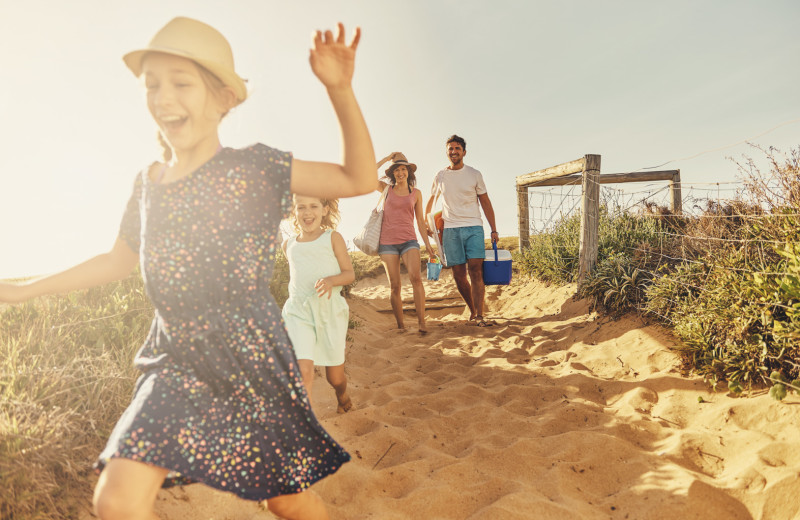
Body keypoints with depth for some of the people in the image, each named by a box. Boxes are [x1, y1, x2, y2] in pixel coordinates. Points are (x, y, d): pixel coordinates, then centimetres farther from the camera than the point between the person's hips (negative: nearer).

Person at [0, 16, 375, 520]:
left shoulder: (254, 167, -9)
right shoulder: (149, 182, 6)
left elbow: (359, 178, -14)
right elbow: (119, 259, 20)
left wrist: (340, 89, -24)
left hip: (249, 359, -4)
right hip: (176, 361, 5)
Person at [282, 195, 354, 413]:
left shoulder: (332, 238, 1)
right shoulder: (289, 245, 12)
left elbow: (350, 273, -1)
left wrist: (331, 280, -21)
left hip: (330, 311, -1)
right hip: (298, 311, 2)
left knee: (335, 377, 9)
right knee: (303, 370, -20)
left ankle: (342, 395, 44)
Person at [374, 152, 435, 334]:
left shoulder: (416, 193, 12)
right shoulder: (386, 189, 10)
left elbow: (420, 220, 14)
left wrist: (427, 243, 9)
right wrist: (386, 158, 2)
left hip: (408, 241, 0)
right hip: (387, 242, 0)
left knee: (415, 277, -23)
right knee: (395, 286, -3)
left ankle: (421, 321, -20)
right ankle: (400, 325, 6)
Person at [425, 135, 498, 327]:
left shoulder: (474, 174, 6)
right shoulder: (440, 177, 9)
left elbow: (485, 203, 9)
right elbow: (430, 202, 24)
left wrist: (494, 230, 4)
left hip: (474, 227, -1)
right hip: (450, 230, 2)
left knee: (475, 270, -13)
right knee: (459, 274, 1)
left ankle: (479, 316, -14)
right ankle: (473, 311, 17)